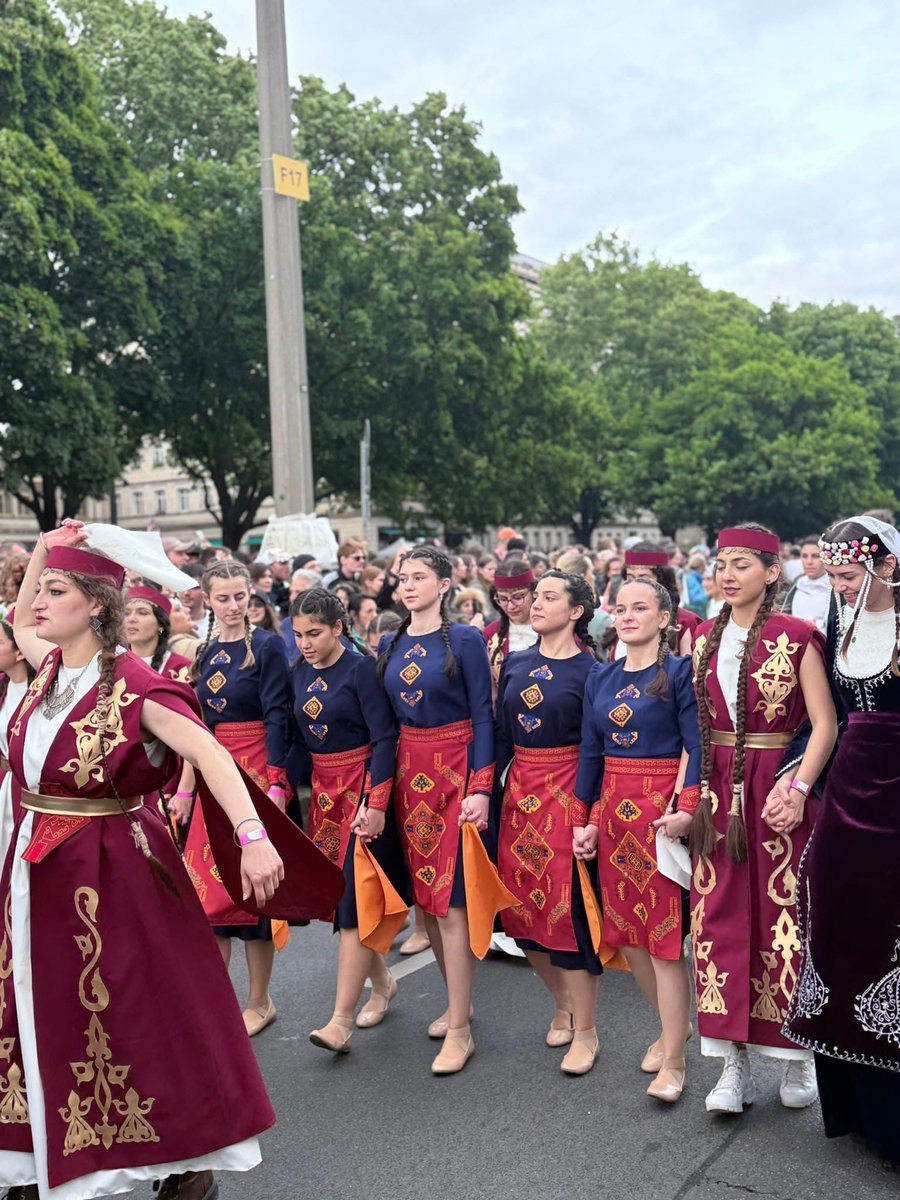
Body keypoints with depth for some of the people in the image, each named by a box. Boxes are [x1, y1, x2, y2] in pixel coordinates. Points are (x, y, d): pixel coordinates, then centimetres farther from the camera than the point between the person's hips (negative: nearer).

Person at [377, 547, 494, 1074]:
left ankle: (460, 1031, 5)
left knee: (450, 901, -6)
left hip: (455, 771, -6)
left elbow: (483, 716, -9)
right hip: (408, 770, 6)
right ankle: (458, 1000, 31)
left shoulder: (465, 640, -8)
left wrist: (481, 788, -16)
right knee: (424, 894, 12)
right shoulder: (391, 645, 9)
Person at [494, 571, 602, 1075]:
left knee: (569, 906, -4)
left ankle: (585, 1032, 13)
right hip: (520, 791, 6)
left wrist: (590, 817, -13)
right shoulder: (515, 664, 8)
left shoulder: (588, 670, -8)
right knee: (522, 904, 10)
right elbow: (501, 736, 11)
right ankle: (564, 1004, 33)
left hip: (567, 791, -6)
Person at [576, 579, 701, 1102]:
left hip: (661, 808, -6)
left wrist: (686, 808, -23)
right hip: (614, 808, 6)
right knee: (625, 929, 14)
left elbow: (697, 745, -12)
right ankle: (674, 1025, 36)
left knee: (664, 935, -2)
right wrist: (587, 818, 7)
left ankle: (674, 1061, 12)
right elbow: (591, 752, 11)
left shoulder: (679, 671, -7)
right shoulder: (602, 677, 10)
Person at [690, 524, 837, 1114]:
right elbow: (693, 722, 10)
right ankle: (735, 1065, 16)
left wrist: (798, 787, -20)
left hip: (777, 792, -4)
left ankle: (798, 1057, 23)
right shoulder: (705, 638, 9)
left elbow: (825, 724, -8)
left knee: (784, 917, 3)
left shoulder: (795, 637, -6)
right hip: (717, 794, 4)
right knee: (721, 917, 4)